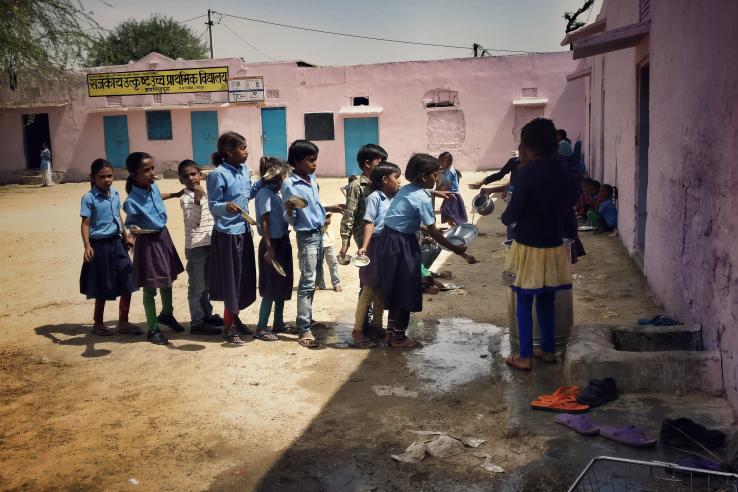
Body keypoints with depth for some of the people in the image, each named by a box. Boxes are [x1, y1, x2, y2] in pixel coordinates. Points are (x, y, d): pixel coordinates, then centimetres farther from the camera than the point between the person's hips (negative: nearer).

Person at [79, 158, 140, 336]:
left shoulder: (115, 194, 7)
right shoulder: (89, 198, -11)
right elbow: (85, 223, -14)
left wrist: (126, 237, 22)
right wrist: (87, 246, -24)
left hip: (117, 242, 6)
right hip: (100, 245, -6)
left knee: (128, 282, 2)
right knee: (102, 288, 6)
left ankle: (123, 322, 15)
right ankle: (98, 323, 25)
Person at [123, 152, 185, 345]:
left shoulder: (153, 186, -6)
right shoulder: (132, 201, -26)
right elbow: (130, 224, -16)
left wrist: (175, 194, 31)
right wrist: (135, 230, -38)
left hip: (163, 236, 8)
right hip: (148, 242, -7)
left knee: (168, 279, 22)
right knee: (150, 288, 3)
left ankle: (166, 314, 44)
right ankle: (153, 329, 16)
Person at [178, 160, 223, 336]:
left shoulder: (205, 193, 13)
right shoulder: (186, 197, -11)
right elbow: (195, 222, -23)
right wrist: (197, 199, -33)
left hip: (210, 244, 8)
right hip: (195, 247, -8)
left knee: (207, 284, 18)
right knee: (197, 287, -2)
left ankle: (207, 315, 30)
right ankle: (197, 323, 3)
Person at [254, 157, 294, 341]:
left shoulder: (276, 193, 11)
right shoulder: (264, 193, -13)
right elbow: (264, 222, -17)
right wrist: (269, 248, -21)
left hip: (283, 242, 9)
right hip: (272, 243, -9)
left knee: (283, 285, 14)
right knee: (271, 288, -4)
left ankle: (278, 323, 25)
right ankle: (261, 328, 3)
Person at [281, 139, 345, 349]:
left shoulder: (312, 178, 6)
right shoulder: (290, 184, -16)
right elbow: (291, 220, -16)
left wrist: (331, 208, 23)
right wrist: (289, 210, -35)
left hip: (319, 233, 8)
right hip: (306, 237, -8)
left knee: (313, 280, 16)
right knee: (307, 282, -9)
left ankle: (307, 319, 29)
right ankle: (304, 330, -6)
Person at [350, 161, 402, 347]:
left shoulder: (392, 199, 13)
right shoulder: (375, 197, -10)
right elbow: (369, 223, -17)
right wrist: (364, 247, -26)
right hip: (376, 246, -8)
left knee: (382, 289, 13)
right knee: (369, 289, -6)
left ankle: (376, 326, 25)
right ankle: (357, 331, -1)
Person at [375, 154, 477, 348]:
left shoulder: (406, 189, 9)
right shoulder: (422, 199, -17)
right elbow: (434, 233, -14)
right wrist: (457, 250, -7)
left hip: (389, 239, 9)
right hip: (400, 245, -9)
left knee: (396, 290, 18)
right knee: (404, 291, 4)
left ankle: (392, 332, 28)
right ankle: (398, 337, 14)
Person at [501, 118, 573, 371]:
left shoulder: (528, 172, -19)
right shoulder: (560, 169, 2)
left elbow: (513, 213, -15)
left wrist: (505, 217, 9)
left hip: (529, 247, -6)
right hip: (554, 246, 6)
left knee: (524, 304, 6)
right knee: (546, 301, 19)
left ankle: (525, 357, 13)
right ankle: (548, 350, 29)